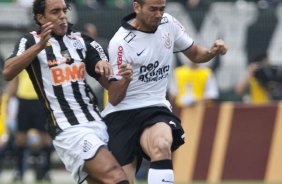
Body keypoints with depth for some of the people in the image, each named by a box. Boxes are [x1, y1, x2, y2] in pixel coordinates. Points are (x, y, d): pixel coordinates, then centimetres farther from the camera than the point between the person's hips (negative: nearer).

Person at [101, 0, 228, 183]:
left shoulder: (168, 23, 2)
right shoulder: (121, 42, -12)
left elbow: (195, 54, 19)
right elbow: (114, 99, -11)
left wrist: (213, 51, -4)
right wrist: (124, 78, -32)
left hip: (156, 109, 3)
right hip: (122, 114, -3)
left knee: (161, 146, -33)